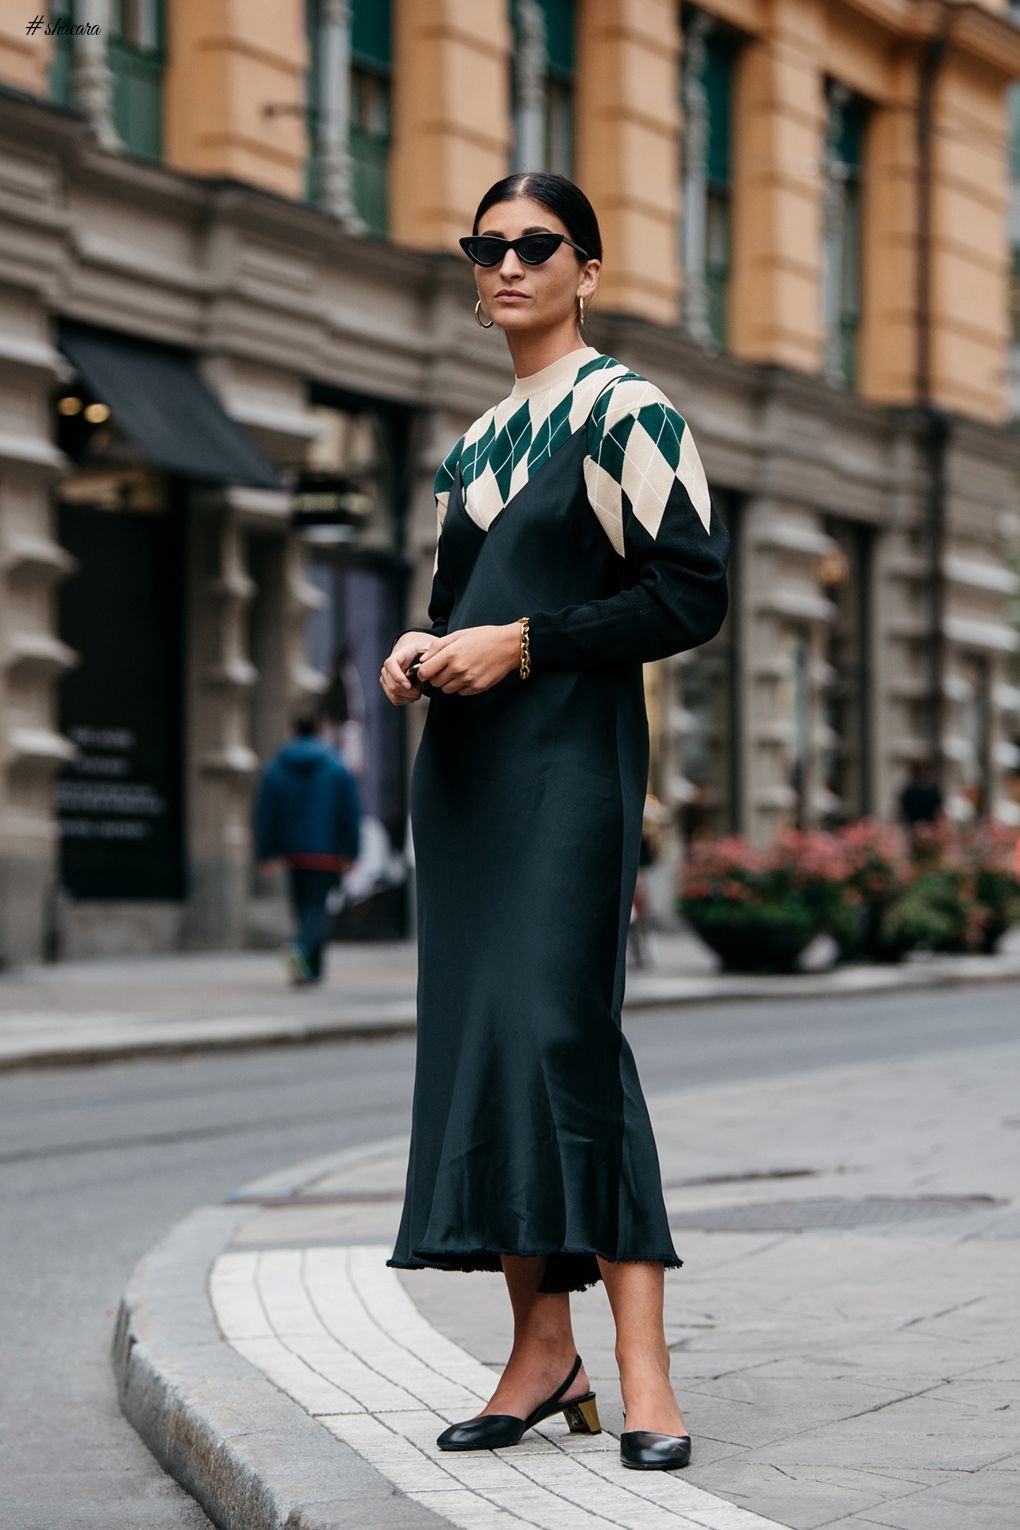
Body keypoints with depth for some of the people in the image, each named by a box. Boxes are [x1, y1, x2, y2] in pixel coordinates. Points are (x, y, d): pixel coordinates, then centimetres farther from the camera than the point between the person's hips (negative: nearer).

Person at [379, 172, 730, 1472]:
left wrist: (523, 642, -14)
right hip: (463, 766, 8)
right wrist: (420, 651, 4)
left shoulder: (625, 414, -3)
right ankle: (541, 1351, 8)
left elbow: (693, 593, -10)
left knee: (561, 1029, -17)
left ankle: (642, 1377, -16)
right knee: (472, 1038, 2)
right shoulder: (473, 446, 19)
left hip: (569, 756, -8)